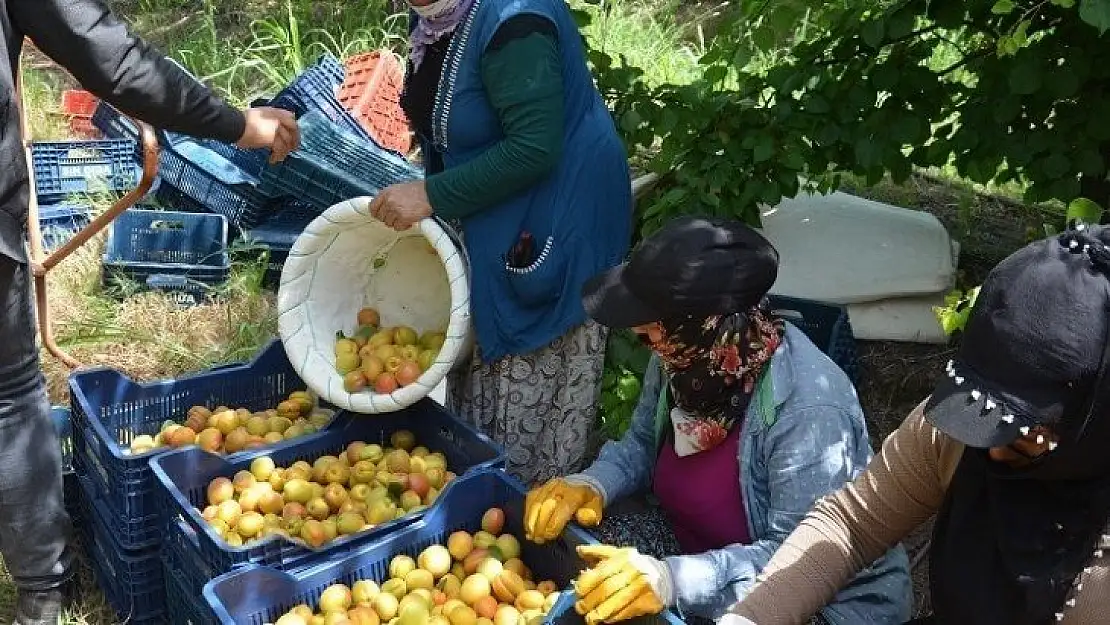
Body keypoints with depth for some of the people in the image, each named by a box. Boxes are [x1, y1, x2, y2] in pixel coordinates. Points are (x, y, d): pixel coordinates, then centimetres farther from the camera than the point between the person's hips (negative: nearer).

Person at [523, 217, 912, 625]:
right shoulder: (685, 357, -11)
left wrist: (674, 579, -44)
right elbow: (643, 445, 6)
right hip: (703, 547, 7)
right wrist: (592, 485, -15)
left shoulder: (808, 410, -33)